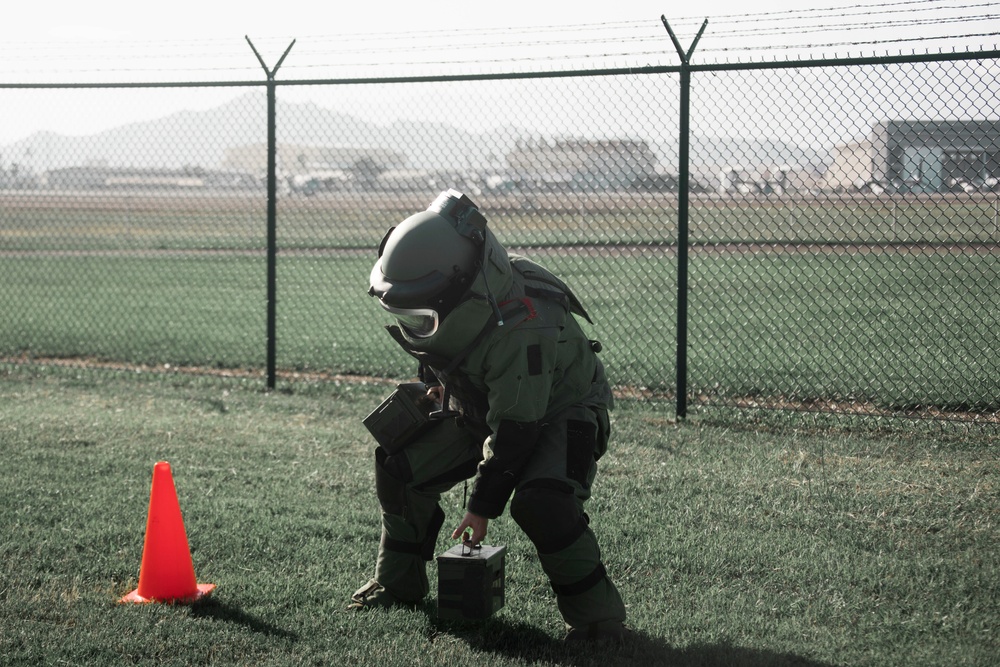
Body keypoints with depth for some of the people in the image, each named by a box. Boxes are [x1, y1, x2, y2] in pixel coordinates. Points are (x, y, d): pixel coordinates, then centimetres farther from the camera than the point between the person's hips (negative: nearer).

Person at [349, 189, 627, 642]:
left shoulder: (522, 330, -40)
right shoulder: (450, 301, -17)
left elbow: (515, 431, -32)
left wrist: (483, 506, -25)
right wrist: (438, 379, 11)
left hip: (560, 412, -8)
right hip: (480, 406, 8)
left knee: (541, 503, -33)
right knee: (401, 468, -1)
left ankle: (596, 614, -17)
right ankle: (398, 584, 18)